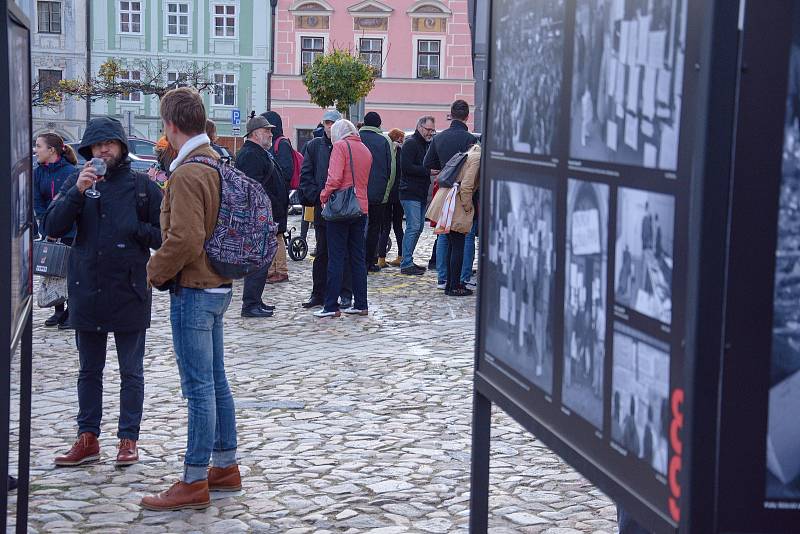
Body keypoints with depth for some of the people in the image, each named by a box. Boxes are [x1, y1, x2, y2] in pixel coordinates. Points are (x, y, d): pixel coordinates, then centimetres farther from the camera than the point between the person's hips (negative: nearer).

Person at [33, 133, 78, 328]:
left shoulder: (71, 172, -12)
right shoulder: (38, 172, 5)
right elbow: (37, 202, 3)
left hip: (70, 232, -6)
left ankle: (71, 313, 7)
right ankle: (59, 311, 19)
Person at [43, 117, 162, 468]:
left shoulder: (142, 186, -3)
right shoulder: (77, 183, 3)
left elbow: (164, 235, -1)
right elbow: (52, 228, -9)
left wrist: (134, 229, -15)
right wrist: (77, 192, -19)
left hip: (129, 292, -3)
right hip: (87, 290, 3)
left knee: (131, 372, 7)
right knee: (89, 370, 13)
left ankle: (128, 439, 16)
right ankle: (88, 438, 22)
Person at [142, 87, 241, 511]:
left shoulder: (187, 173, -19)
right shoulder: (218, 163, 10)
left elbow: (185, 239, -25)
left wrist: (156, 270, -9)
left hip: (193, 290, -10)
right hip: (218, 285, 10)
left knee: (199, 388, -4)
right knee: (216, 381, 16)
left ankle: (194, 483, 3)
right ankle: (225, 467, 25)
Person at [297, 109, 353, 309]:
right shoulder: (313, 146, 8)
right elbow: (306, 176, 6)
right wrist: (316, 197, -7)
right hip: (321, 207, 2)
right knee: (322, 252, 8)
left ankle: (345, 294, 10)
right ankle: (318, 294, 15)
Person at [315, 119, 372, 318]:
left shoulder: (340, 146, -7)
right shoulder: (366, 150, 14)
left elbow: (335, 177, -16)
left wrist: (324, 196, -5)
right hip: (361, 208, 6)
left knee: (336, 258, -4)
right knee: (358, 257, 11)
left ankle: (331, 306, -4)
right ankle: (360, 304, 13)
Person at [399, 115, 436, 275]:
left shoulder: (427, 145, 20)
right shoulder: (411, 143, -9)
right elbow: (406, 167, -19)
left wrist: (435, 170, 8)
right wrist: (428, 171, -19)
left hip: (421, 194, 9)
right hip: (410, 193, -9)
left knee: (419, 227, 10)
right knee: (413, 227, -12)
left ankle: (407, 261, 17)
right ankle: (406, 264, -10)